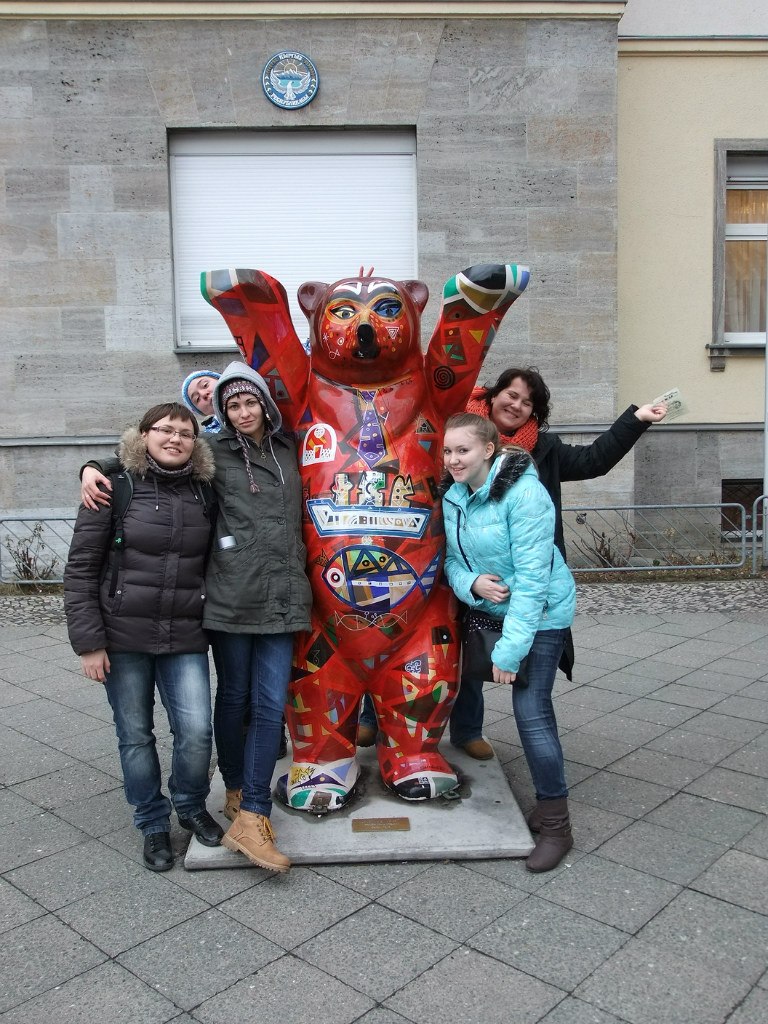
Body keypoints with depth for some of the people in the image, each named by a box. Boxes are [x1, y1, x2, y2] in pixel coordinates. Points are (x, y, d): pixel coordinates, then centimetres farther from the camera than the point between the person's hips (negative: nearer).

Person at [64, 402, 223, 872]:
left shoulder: (204, 493, 4)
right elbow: (80, 569, -4)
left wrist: (215, 626, 7)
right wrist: (89, 641, -8)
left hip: (185, 638, 2)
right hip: (124, 636, -2)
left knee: (197, 730, -4)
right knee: (136, 735, 8)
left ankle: (191, 806, 26)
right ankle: (154, 825, 30)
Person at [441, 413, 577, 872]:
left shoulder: (524, 492, -23)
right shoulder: (453, 495, -1)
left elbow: (532, 576, -26)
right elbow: (453, 559, 4)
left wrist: (510, 648, -26)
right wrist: (471, 583, -20)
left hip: (540, 613, -7)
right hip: (485, 608, 8)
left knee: (532, 711, -9)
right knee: (459, 678, 12)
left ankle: (556, 827, 6)